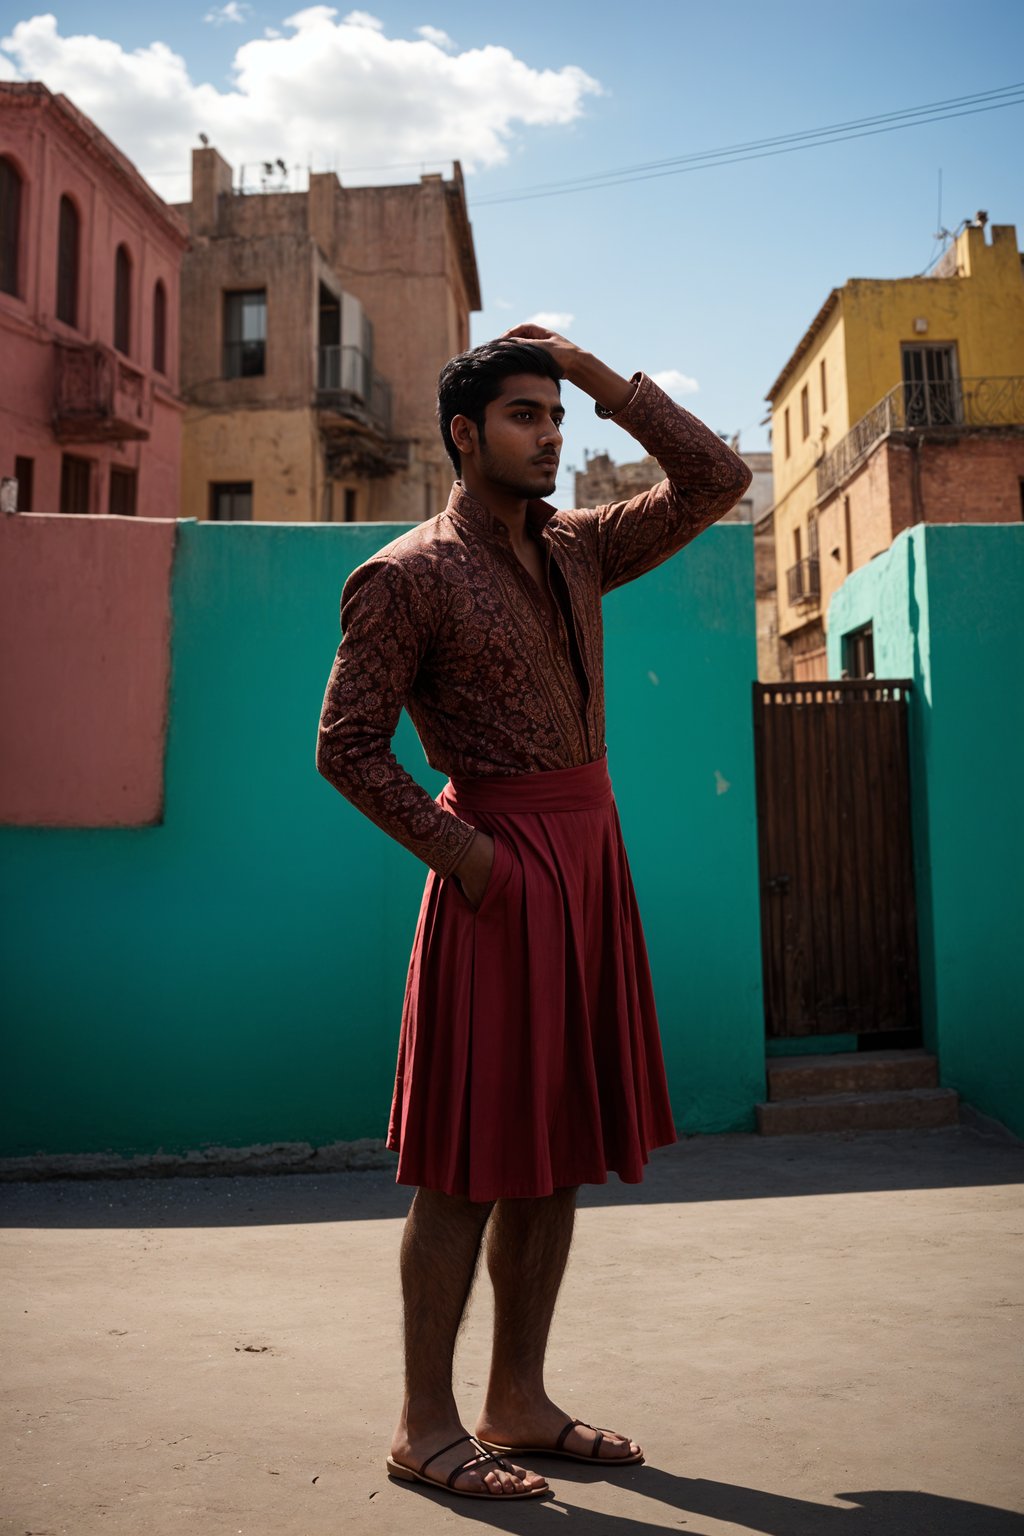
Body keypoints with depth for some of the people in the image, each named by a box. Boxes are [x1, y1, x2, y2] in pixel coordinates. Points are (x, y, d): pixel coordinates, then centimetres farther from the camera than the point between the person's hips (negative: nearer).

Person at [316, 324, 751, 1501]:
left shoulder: (575, 551, 14)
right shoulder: (408, 575, -6)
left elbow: (716, 482, 17)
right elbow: (346, 746, -8)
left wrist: (603, 378, 10)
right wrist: (460, 851, -15)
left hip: (592, 860, 8)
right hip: (502, 868, -7)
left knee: (561, 1148, 12)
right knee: (470, 1160, -1)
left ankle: (518, 1402, 26)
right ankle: (425, 1426, 15)